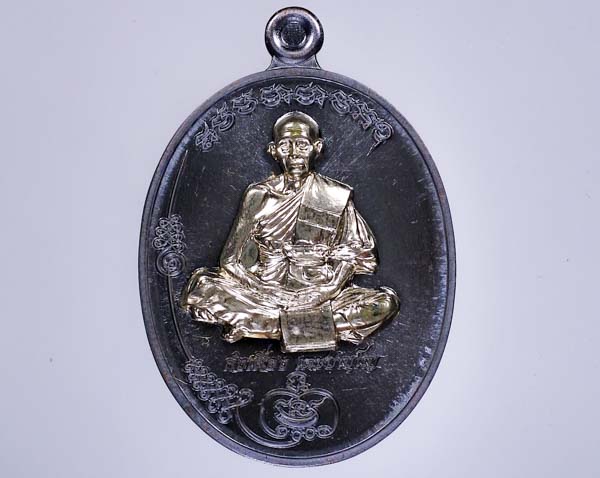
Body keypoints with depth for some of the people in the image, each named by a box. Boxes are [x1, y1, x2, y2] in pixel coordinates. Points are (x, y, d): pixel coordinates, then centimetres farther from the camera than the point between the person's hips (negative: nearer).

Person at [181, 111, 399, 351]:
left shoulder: (338, 197, 5)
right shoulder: (258, 195, 6)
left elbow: (348, 259, 0)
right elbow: (232, 261, 3)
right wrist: (265, 293, -11)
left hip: (321, 296, 0)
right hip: (266, 293, 0)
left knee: (386, 302, -24)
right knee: (199, 288, -23)